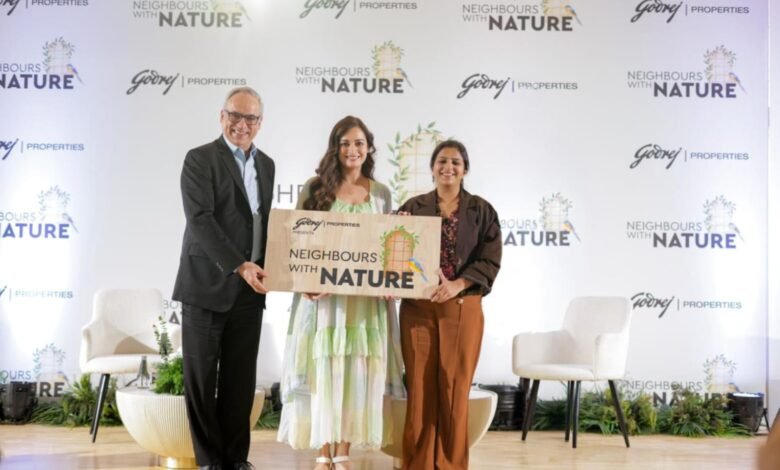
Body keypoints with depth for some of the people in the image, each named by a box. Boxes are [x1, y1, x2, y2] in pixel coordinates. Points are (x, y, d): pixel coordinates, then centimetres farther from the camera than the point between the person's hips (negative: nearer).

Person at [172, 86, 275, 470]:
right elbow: (200, 219, -16)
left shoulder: (266, 164, 15)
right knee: (201, 377, 5)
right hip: (207, 285, -5)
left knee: (241, 379, 8)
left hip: (249, 290, 5)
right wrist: (238, 265, -23)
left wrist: (260, 269, 7)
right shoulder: (200, 159, -5)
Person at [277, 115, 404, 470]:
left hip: (365, 298, 2)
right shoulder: (315, 188, 3)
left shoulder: (381, 193, 10)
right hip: (323, 294, -2)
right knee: (323, 371, -1)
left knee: (357, 373, 3)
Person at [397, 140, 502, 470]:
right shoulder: (413, 207, 8)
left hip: (463, 309, -1)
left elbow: (490, 261, -3)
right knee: (420, 387, 3)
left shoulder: (482, 211, 5)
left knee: (454, 388, 2)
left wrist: (458, 284, -17)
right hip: (418, 308, 1)